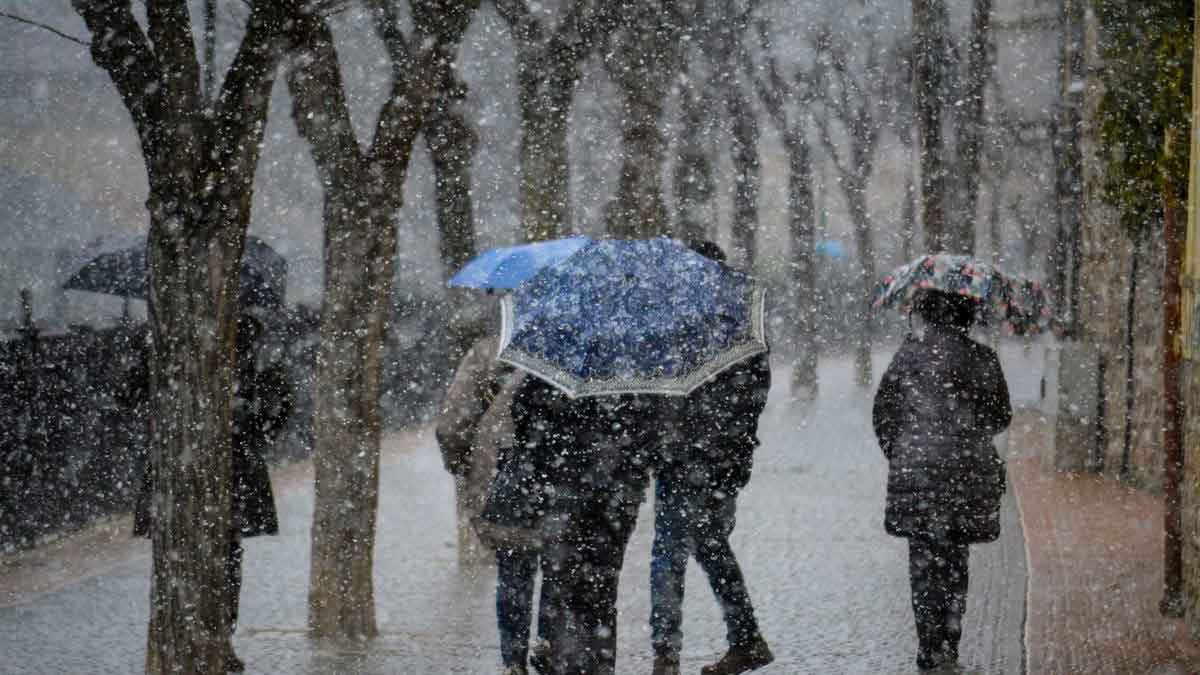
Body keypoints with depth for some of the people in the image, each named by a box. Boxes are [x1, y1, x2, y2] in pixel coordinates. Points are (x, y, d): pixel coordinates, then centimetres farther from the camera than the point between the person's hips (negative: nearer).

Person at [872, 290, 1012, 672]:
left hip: (917, 472, -2)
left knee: (925, 563, 3)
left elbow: (883, 413, 1)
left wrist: (897, 455, 15)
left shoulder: (909, 356, -5)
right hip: (970, 474, 2)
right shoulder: (983, 359, -1)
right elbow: (1002, 418, 9)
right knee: (955, 562, 14)